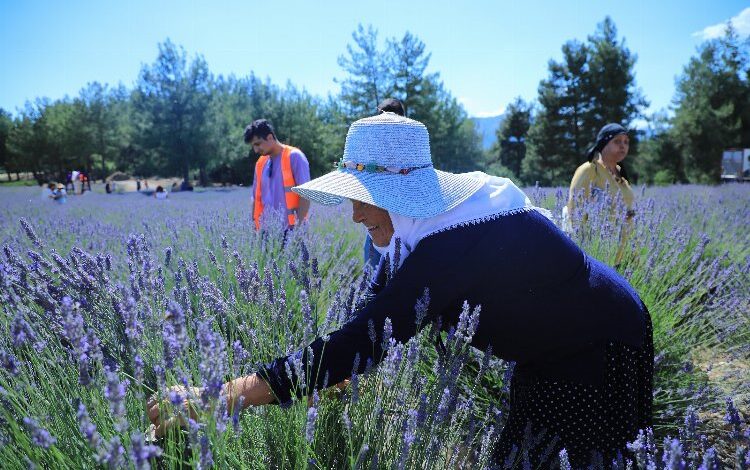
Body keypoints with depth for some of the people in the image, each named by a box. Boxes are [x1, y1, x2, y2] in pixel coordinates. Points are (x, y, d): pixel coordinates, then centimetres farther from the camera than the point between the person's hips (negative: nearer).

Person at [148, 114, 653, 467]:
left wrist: (219, 398, -38)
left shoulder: (455, 243, -36)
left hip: (603, 353, -8)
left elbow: (359, 343, -41)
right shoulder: (436, 225, -7)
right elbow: (372, 318, 1)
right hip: (546, 359, 8)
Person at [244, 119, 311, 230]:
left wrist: (300, 226, -16)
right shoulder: (260, 163, 13)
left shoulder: (294, 157, -5)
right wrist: (254, 226, 9)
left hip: (290, 229, -6)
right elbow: (256, 197, 17)